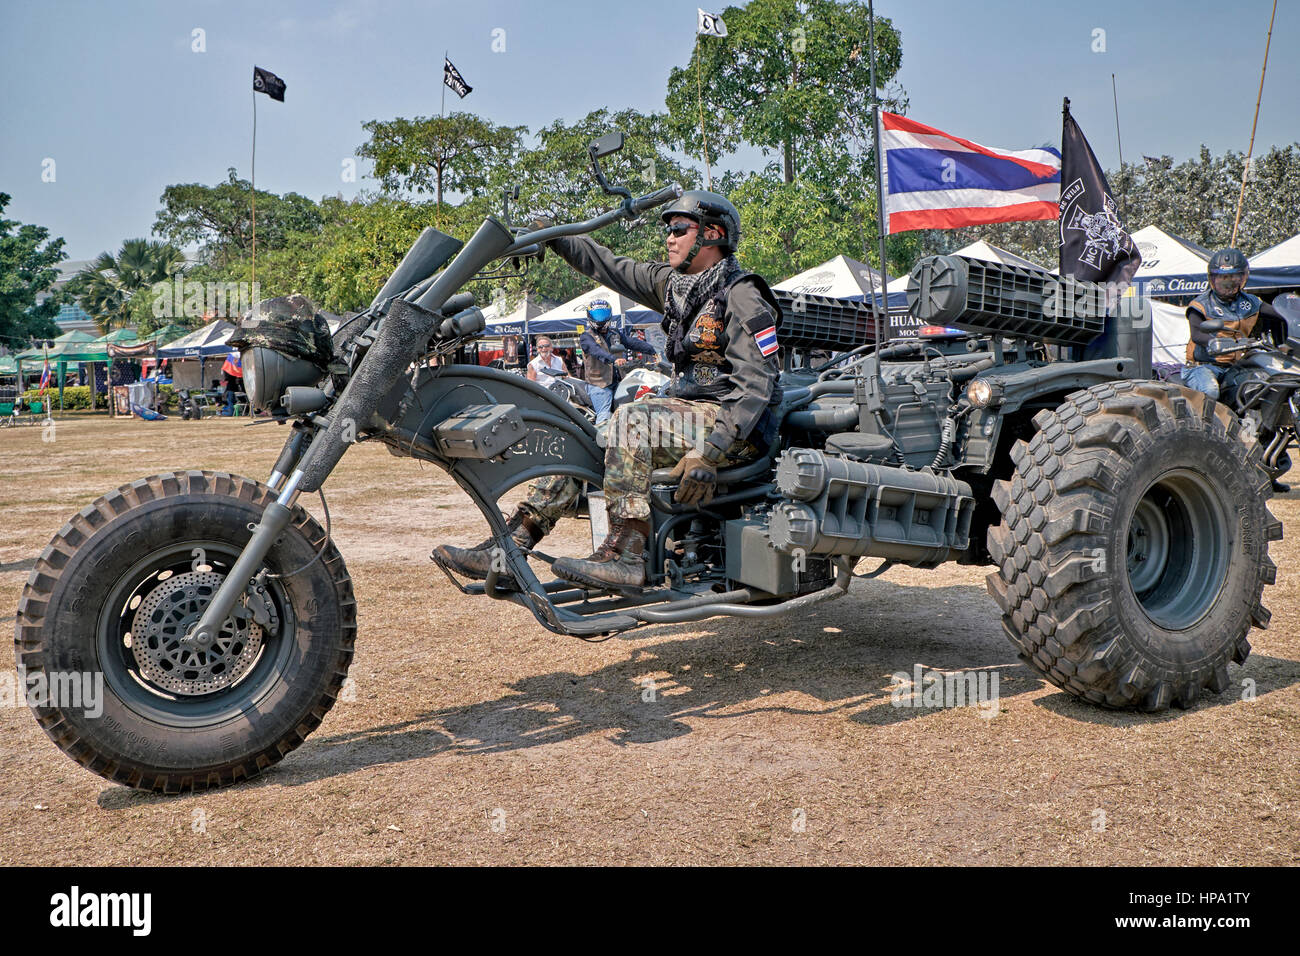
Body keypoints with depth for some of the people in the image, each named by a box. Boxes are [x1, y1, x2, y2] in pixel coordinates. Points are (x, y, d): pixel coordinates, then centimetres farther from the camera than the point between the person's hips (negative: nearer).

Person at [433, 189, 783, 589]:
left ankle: (624, 556, -31)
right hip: (691, 411, 9)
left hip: (733, 424, -9)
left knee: (631, 419, -31)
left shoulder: (742, 296, -12)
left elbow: (757, 384, -20)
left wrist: (710, 453, -29)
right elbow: (614, 269, 22)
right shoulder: (674, 283, 14)